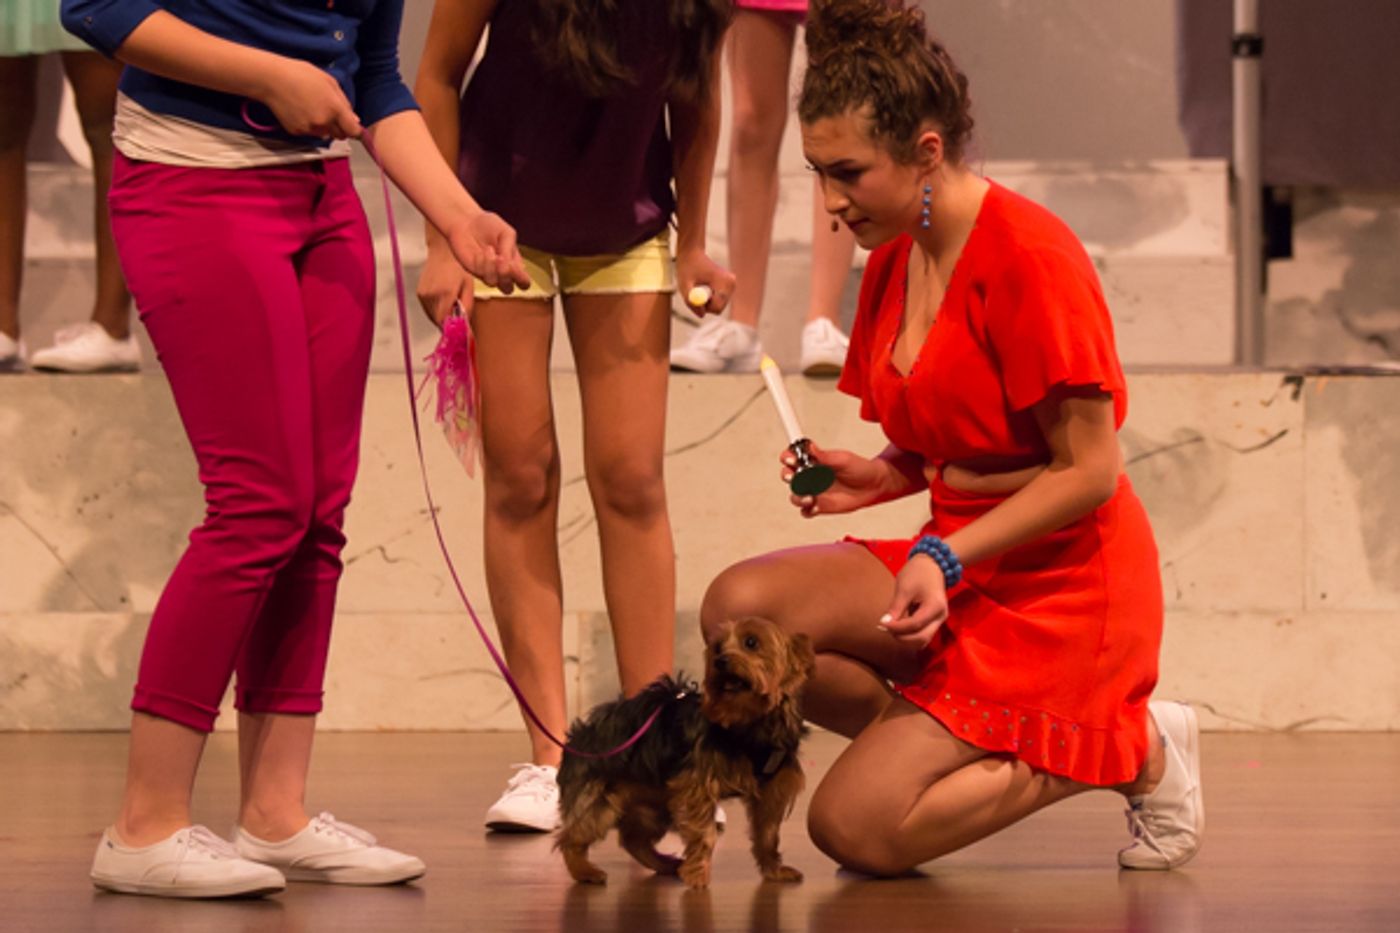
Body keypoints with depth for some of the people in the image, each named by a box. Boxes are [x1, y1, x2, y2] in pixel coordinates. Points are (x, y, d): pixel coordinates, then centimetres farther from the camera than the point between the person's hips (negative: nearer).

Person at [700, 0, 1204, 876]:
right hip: (962, 559, 8)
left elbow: (1090, 473, -18)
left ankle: (1132, 750, 0)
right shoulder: (893, 261, 8)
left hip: (1057, 587, -8)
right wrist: (877, 477, 0)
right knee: (740, 605, -14)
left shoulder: (1029, 257, -19)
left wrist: (948, 557, -24)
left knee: (856, 828, -16)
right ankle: (966, 750, 1)